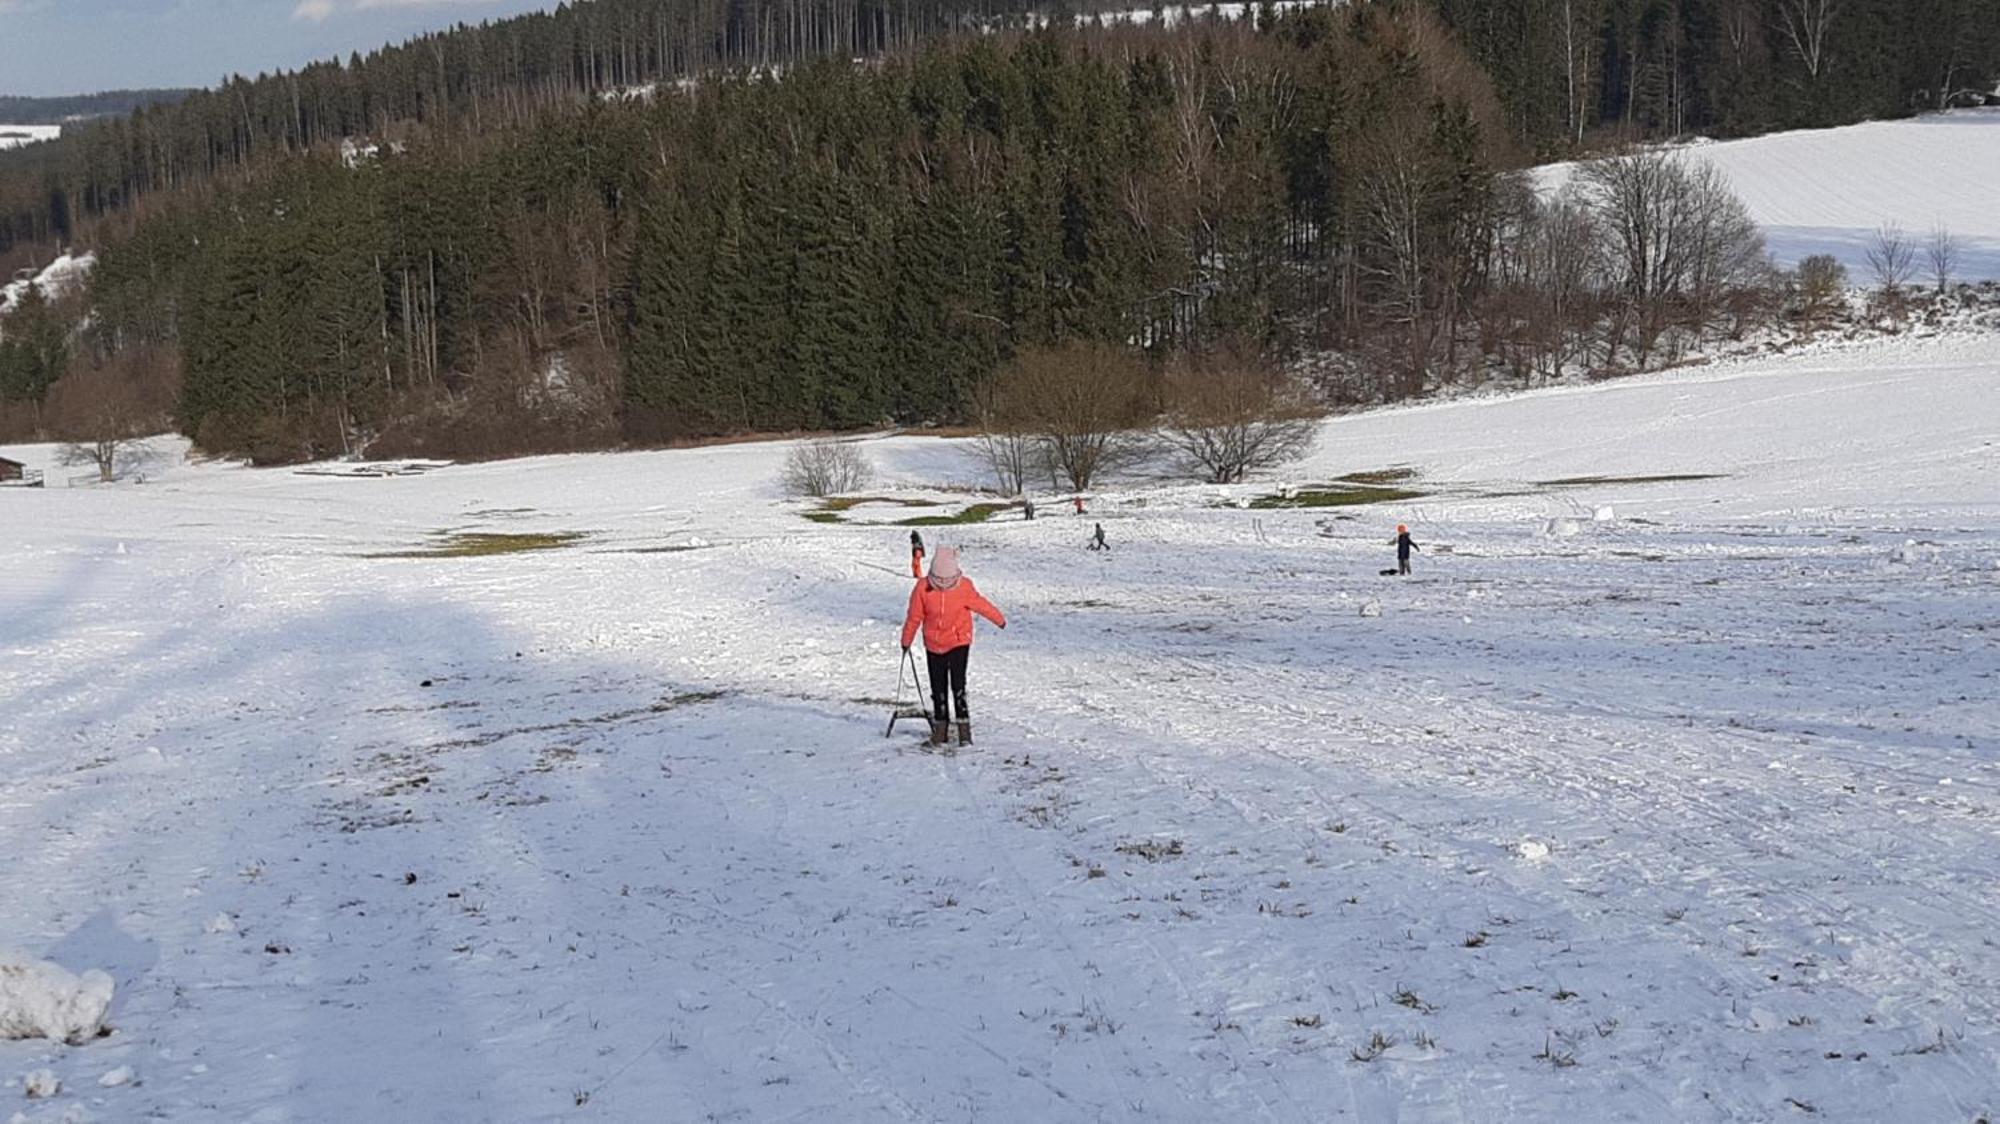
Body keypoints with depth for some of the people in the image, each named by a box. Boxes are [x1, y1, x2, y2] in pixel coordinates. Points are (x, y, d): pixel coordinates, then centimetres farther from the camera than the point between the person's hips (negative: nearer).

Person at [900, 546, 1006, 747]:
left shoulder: (964, 587, -13)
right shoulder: (923, 588, -12)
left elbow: (981, 605, 4)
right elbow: (914, 616, -1)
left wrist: (1000, 619, 17)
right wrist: (906, 640, 8)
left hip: (959, 642, -2)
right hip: (933, 645, 2)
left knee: (958, 685, -13)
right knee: (938, 687, 8)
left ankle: (964, 729, -8)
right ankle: (940, 727, 21)